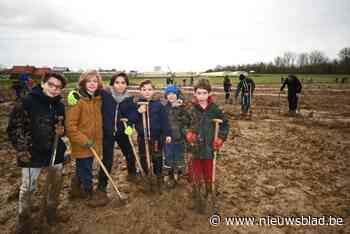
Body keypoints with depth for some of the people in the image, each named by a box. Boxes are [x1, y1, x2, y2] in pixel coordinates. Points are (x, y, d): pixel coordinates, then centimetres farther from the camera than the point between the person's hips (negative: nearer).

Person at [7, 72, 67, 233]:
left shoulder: (60, 106, 2)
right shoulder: (28, 101, -12)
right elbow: (14, 127, -9)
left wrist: (62, 131, -8)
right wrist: (21, 149, -12)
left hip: (56, 152, 5)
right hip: (33, 153, -4)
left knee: (56, 184, 17)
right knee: (28, 188, 7)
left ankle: (51, 210, 43)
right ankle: (23, 219, 31)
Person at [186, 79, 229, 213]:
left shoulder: (214, 109, -6)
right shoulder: (191, 110, -6)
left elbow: (225, 124, 4)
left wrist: (221, 138, -5)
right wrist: (187, 133, -16)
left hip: (209, 147, 1)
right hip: (194, 148, 0)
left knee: (209, 171, 17)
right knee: (195, 173, 7)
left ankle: (209, 192, 42)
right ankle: (197, 199, 23)